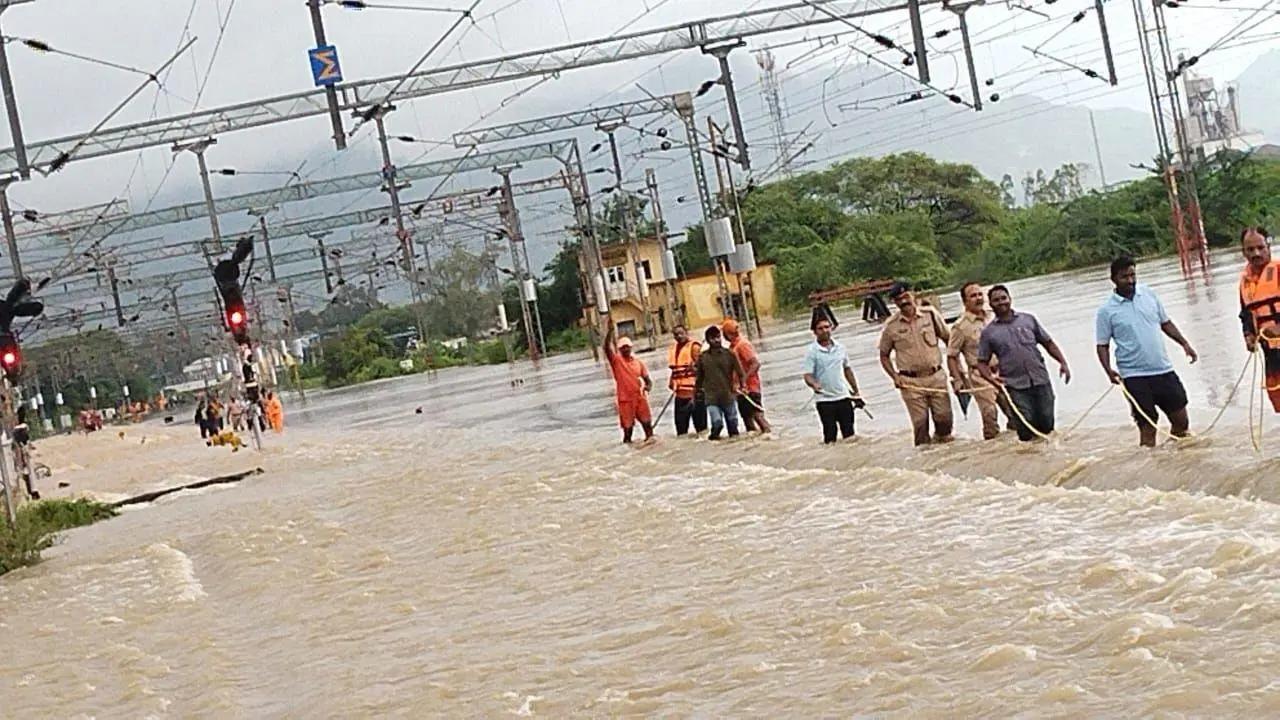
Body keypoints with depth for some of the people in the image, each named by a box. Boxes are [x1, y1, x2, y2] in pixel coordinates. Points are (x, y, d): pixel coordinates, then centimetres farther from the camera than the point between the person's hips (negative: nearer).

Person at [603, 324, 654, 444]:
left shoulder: (638, 362, 9)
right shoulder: (616, 361, -1)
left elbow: (647, 379, 12)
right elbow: (607, 347, -17)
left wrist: (648, 387, -12)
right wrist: (611, 331, -28)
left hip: (640, 398, 3)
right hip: (625, 400, -3)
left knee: (648, 424, 3)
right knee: (627, 428, -1)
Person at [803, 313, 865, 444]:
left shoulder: (840, 347, 6)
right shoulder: (812, 351, -7)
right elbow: (808, 375, -13)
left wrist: (856, 392, 18)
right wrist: (814, 385, -34)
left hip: (843, 397, 4)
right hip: (824, 400, -4)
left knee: (849, 434, 8)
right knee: (830, 436, -3)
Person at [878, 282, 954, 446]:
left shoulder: (930, 314, 3)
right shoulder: (891, 326, -1)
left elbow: (947, 339, 12)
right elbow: (884, 356, 8)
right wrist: (895, 377, -5)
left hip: (936, 377, 2)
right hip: (911, 382, -2)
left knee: (944, 418, 1)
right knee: (920, 423, -3)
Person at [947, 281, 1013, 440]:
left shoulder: (991, 319, 11)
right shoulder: (960, 327, -6)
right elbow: (951, 356, -5)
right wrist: (957, 380, -14)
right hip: (980, 377, -6)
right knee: (990, 415, -12)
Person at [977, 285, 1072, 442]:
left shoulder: (1028, 319, 11)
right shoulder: (988, 332, 6)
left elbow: (1048, 343, 14)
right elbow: (982, 362, 7)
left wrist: (1062, 362, 2)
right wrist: (990, 377, -13)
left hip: (1041, 380, 2)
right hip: (1015, 387, -2)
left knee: (1046, 425, 2)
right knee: (1026, 430, -9)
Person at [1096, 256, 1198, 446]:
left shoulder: (1148, 294, 6)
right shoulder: (1107, 311, -5)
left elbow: (1166, 322, 17)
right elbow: (1103, 345, -2)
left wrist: (1184, 343, 6)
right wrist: (1109, 370, -17)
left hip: (1164, 369, 4)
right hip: (1135, 377, -4)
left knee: (1181, 421, 7)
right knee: (1147, 426, -3)